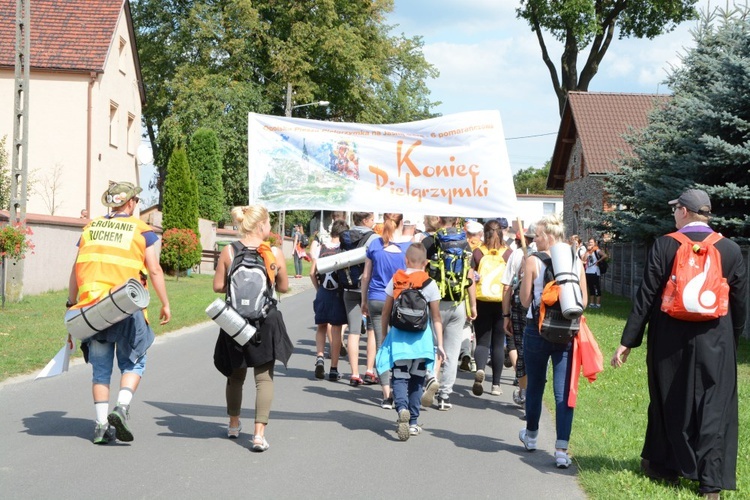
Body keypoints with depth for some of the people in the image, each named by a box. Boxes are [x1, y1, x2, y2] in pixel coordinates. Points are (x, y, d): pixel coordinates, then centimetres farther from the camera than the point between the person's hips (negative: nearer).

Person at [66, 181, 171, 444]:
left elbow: (76, 270, 13)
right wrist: (165, 304, 5)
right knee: (132, 363, 11)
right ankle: (122, 407, -11)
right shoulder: (141, 230, 2)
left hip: (92, 306, 3)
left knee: (101, 369, 12)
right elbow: (155, 270, -2)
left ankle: (102, 424, 8)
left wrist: (71, 304, 19)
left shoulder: (90, 228, 13)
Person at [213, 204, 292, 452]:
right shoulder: (275, 253, -8)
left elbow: (218, 286, -2)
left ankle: (234, 425, 37)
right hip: (267, 322, -2)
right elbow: (283, 287, 2)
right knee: (264, 377, 3)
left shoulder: (228, 252, -5)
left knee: (236, 375, 21)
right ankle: (259, 434, -8)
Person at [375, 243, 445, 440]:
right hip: (421, 337, 0)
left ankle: (402, 409, -28)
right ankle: (413, 422, 14)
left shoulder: (395, 280, 1)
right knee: (416, 379, 12)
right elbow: (436, 318, -1)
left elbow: (386, 313, 5)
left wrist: (384, 336, 17)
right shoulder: (429, 284, -2)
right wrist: (439, 344, 4)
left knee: (400, 377, 1)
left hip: (398, 335, 0)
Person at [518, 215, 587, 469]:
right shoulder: (576, 262, 1)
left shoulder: (533, 261, -9)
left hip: (537, 331, -1)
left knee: (535, 385, 17)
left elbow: (525, 300, -5)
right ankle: (561, 450, -7)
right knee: (564, 391, -1)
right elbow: (583, 301, 6)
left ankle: (531, 435, 36)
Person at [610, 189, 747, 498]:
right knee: (713, 409, 6)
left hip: (670, 342, 0)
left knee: (668, 404, 15)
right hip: (714, 344, 1)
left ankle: (665, 466, 27)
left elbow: (646, 297, -8)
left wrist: (627, 342, -5)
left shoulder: (664, 246, -8)